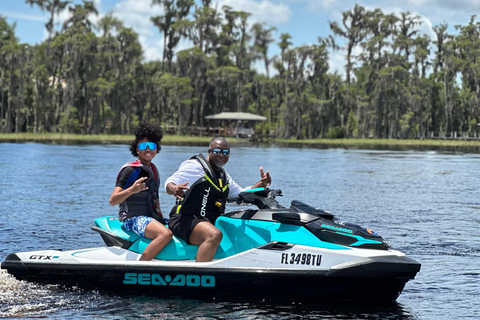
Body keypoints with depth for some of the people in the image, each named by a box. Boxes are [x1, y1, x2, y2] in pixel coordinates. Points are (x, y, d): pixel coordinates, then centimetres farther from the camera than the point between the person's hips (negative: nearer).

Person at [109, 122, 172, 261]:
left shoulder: (153, 170, 17)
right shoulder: (130, 170, -9)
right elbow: (112, 201, -18)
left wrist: (162, 220, 20)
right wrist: (132, 190, -33)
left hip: (151, 217, 9)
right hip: (133, 218, -9)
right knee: (166, 234, -33)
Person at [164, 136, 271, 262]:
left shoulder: (223, 176, 21)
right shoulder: (194, 166, -5)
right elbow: (170, 183, -14)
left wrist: (261, 184, 13)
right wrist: (173, 189, -39)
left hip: (212, 223, 9)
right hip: (185, 220, -9)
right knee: (214, 235, -37)